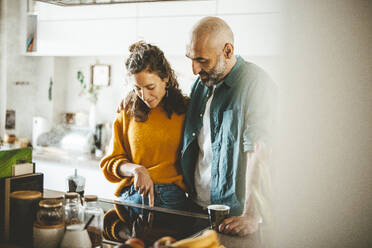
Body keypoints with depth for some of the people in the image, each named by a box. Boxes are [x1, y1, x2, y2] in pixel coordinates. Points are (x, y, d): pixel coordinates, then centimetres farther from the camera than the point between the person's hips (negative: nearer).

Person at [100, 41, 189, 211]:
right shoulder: (127, 111, 7)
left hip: (171, 200, -2)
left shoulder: (185, 110, 2)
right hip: (131, 196, 2)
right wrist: (135, 169, -9)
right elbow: (111, 162, 10)